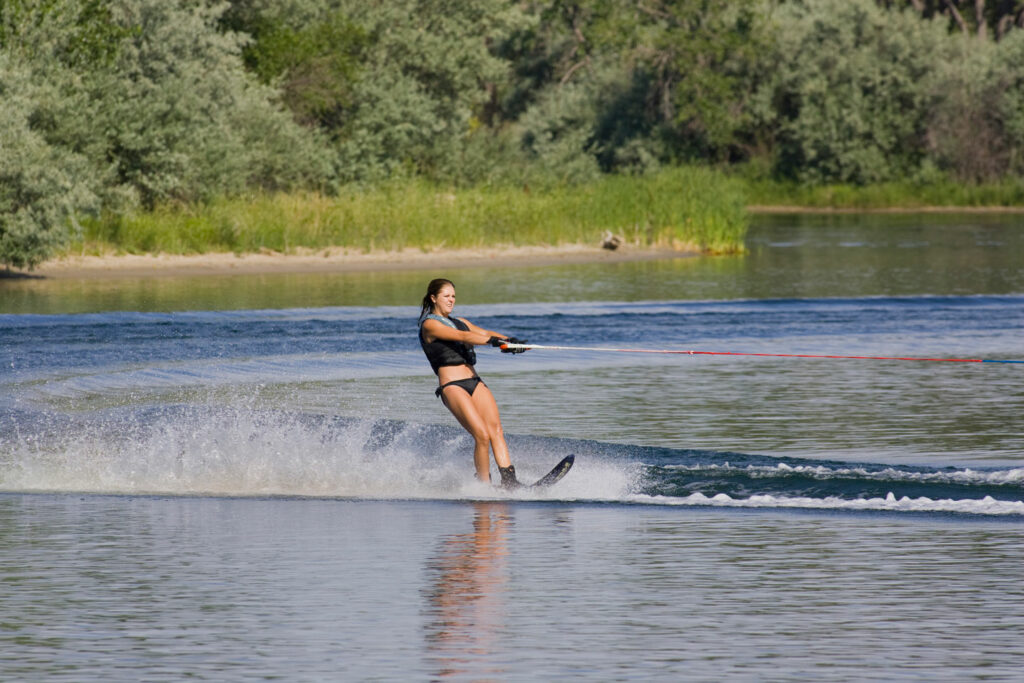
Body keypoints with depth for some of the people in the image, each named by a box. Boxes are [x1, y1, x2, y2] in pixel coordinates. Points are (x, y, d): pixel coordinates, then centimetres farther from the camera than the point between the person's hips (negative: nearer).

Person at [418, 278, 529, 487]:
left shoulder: (458, 321, 23)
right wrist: (495, 342, -27)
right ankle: (484, 484, -10)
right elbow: (462, 336, -16)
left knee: (496, 430, -10)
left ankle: (509, 480, -17)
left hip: (474, 382, 7)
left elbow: (484, 333, 8)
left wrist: (508, 340, -12)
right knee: (482, 435, -18)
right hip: (452, 386, -7)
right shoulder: (429, 325, -2)